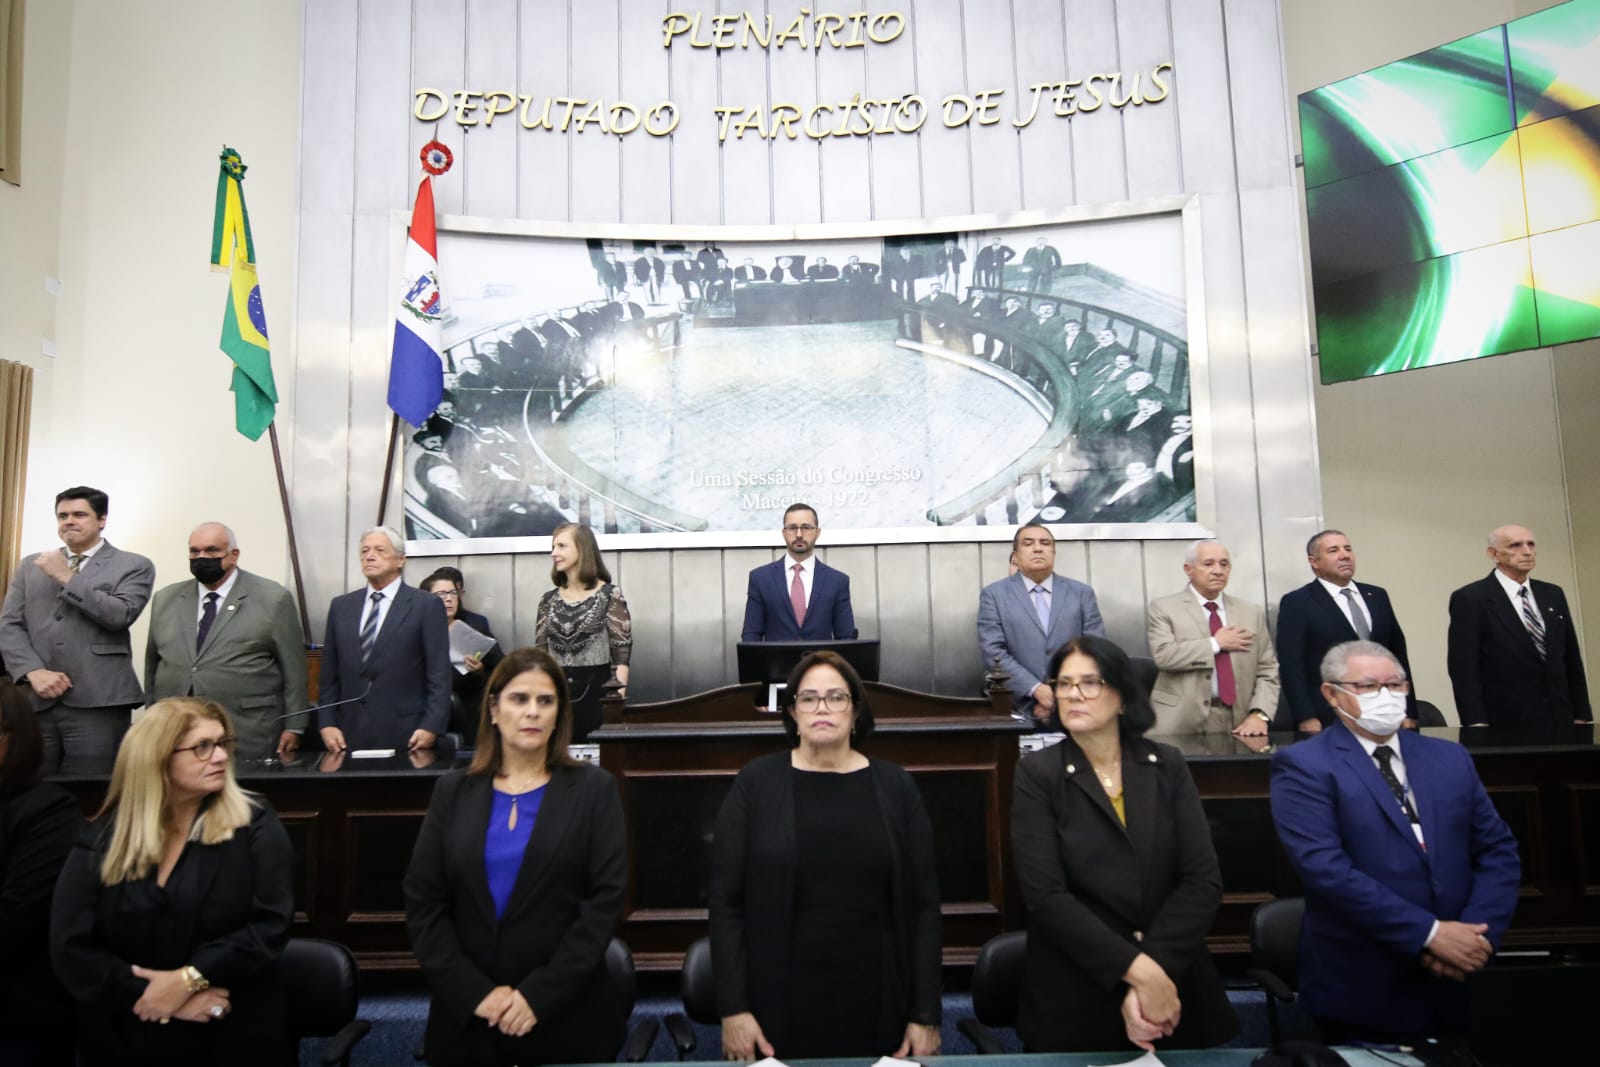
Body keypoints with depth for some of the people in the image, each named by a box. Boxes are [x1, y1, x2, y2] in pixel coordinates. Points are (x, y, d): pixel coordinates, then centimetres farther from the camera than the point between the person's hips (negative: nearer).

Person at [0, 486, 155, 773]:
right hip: (34, 702, 4)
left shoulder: (134, 565, 6)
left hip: (97, 704, -4)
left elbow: (121, 615, -10)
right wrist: (34, 671, -6)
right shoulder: (30, 566, 19)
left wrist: (67, 578, -6)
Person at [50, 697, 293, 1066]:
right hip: (122, 1036, 2)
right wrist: (161, 999, -16)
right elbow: (70, 947, -8)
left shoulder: (253, 824, -7)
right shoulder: (101, 839, -2)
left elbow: (271, 924, -11)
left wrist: (187, 980, -20)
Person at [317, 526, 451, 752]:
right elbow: (329, 674, 13)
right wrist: (326, 723, 3)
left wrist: (431, 727, -12)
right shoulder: (341, 606, 12)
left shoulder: (427, 606, -1)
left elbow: (439, 674, -5)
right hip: (350, 736, 4)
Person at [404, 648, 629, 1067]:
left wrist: (539, 995, -13)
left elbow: (605, 901, -7)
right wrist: (474, 992, -9)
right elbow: (422, 902, 0)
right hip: (467, 1017, 2)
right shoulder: (454, 791, 4)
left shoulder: (593, 789, -2)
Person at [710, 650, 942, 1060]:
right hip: (779, 1006, -1)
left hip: (876, 1004, 1)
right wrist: (733, 1009, -8)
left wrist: (926, 1016, -1)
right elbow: (726, 901, -3)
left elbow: (924, 904, 2)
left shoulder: (894, 787, 1)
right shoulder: (756, 783, -3)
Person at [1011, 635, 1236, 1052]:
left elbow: (1204, 880, -6)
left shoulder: (1167, 765, 1)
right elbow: (1046, 895, -14)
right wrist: (1137, 970, -21)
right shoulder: (1038, 773, -7)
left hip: (1176, 989, 2)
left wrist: (1155, 973, -17)